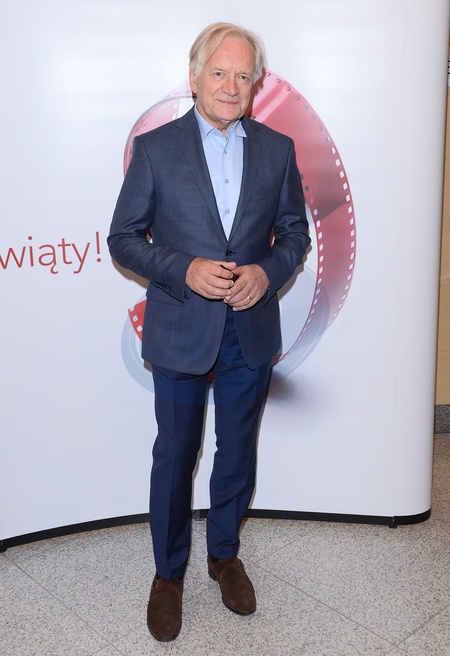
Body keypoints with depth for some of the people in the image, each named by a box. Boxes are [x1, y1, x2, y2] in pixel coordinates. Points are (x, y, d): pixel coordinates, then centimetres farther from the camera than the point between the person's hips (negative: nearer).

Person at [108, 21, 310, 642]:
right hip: (181, 332, -2)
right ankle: (168, 572, 31)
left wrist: (268, 272, -12)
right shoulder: (154, 148, -5)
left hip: (252, 332, 3)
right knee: (175, 455, 10)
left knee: (237, 452, 16)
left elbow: (295, 232, 9)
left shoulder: (278, 149, 3)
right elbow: (124, 238, -3)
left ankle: (225, 554, 40)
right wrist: (185, 270, -19)